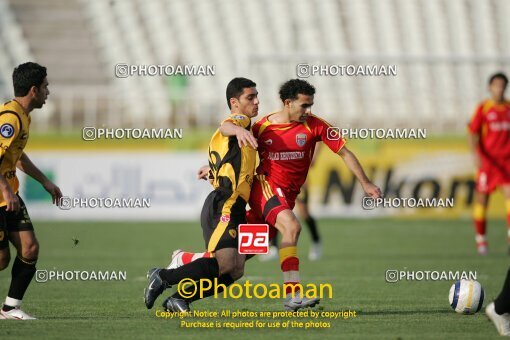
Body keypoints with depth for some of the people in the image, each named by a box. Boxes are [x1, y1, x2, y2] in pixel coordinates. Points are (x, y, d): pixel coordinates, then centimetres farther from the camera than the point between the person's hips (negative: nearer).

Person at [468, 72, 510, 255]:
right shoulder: (483, 109, -1)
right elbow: (473, 134, -4)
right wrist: (476, 154, -18)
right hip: (487, 160, -2)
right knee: (482, 198, 3)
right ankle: (480, 239, 15)